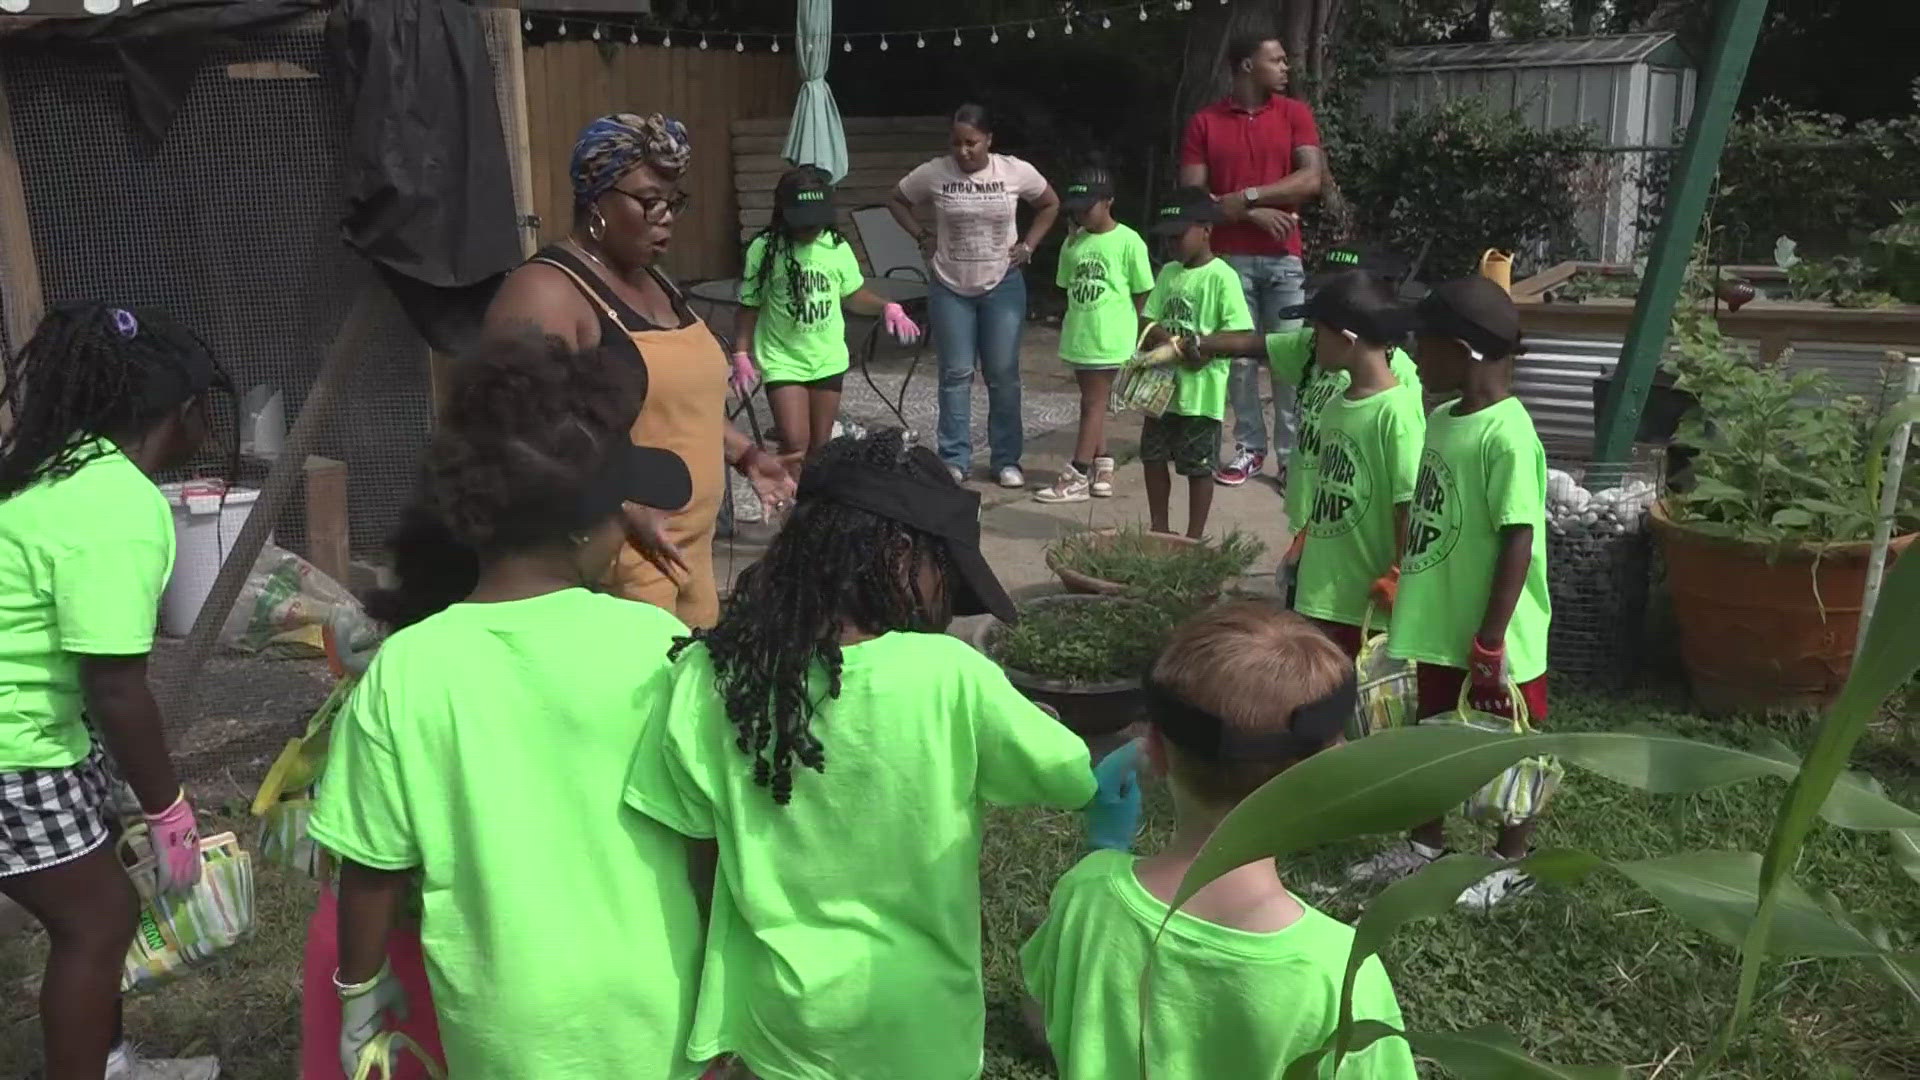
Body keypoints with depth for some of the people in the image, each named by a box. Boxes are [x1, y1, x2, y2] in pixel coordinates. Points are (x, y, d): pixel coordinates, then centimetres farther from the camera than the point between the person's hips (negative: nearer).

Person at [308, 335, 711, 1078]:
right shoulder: (653, 644, -17)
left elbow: (373, 867, -6)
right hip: (647, 1000, -1)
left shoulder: (405, 671, -15)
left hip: (506, 1018, 1)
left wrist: (360, 991, 12)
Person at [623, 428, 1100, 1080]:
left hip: (775, 1011, 2)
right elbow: (1083, 780, -13)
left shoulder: (709, 677, -15)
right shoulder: (947, 678, -23)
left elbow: (686, 842, -5)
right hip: (916, 1023, -1)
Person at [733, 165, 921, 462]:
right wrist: (741, 354, -11)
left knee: (820, 447, 11)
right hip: (783, 361, -3)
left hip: (828, 360, 3)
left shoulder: (837, 247, -4)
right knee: (795, 445, -13)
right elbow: (749, 306, -3)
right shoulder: (764, 249, -12)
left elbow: (853, 294, 10)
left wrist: (887, 307, -8)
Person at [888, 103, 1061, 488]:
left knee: (1003, 375, 3)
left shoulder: (1016, 171, -7)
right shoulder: (933, 173, -8)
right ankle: (954, 460, 13)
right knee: (956, 374, 4)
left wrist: (1027, 245, 1)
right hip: (950, 288, 0)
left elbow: (1050, 204, 9)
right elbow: (896, 201, 9)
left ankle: (1007, 460, 13)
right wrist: (922, 237, -1)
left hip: (1002, 286, 0)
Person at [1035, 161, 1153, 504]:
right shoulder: (1074, 242, 7)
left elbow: (1142, 292, -4)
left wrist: (1134, 332, -3)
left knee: (1093, 402, -3)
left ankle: (1077, 476, -2)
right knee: (1092, 400, 13)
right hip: (1079, 334, 6)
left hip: (1109, 337, -6)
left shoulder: (1128, 241, -8)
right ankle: (1102, 465, 25)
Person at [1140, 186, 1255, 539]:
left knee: (1198, 467, 3)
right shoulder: (1168, 272, 9)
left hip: (1201, 390, -7)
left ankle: (1194, 538, 15)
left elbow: (1241, 334, -15)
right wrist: (1172, 341, -13)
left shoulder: (1221, 277, -10)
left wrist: (1205, 349, -26)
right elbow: (1150, 323, 6)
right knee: (1153, 457, 13)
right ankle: (1159, 529, 28)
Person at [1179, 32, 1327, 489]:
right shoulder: (1204, 123, 2)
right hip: (1231, 257, 0)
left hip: (1285, 257, 0)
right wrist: (1254, 213, -11)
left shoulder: (1295, 113, 5)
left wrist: (1246, 196, -11)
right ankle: (1250, 448, 16)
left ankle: (1293, 454, 6)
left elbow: (1312, 179, -6)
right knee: (1239, 355, 4)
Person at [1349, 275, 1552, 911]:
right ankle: (1426, 845, 39)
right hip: (1439, 625, 8)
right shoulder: (1443, 418, 4)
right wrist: (1403, 581, 18)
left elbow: (1518, 542, -22)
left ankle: (1512, 862, 30)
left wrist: (1491, 642, -21)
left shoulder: (1507, 434, -23)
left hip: (1490, 636, -8)